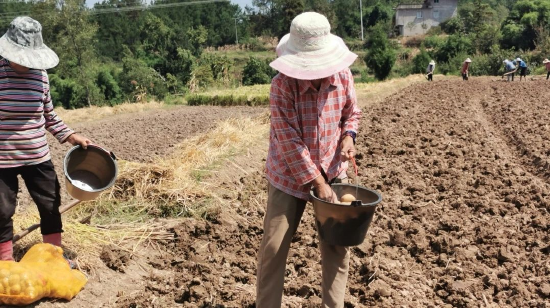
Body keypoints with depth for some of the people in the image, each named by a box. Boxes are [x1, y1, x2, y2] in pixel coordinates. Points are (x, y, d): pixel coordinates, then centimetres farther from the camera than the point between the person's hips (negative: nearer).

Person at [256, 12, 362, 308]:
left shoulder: (343, 76, -8)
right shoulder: (282, 84, -22)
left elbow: (352, 112, 9)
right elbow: (289, 140, -23)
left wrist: (348, 136, -13)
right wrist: (317, 182, -22)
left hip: (331, 170, 4)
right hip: (289, 175, -4)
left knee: (337, 244, 7)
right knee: (274, 247, -1)